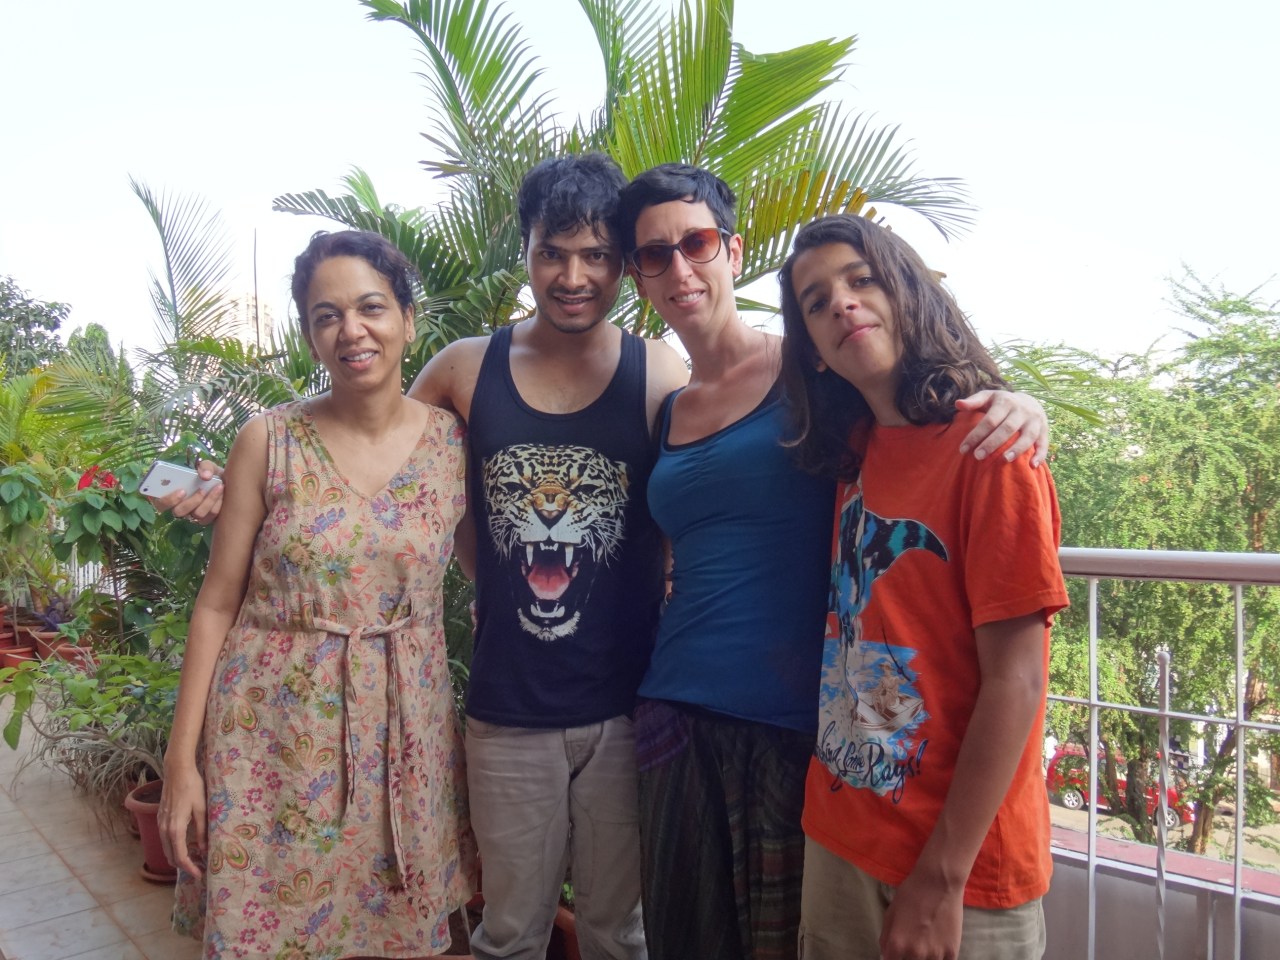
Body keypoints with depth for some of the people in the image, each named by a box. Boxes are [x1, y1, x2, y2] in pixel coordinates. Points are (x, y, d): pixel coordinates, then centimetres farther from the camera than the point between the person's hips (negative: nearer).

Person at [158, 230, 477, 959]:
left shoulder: (455, 442, -3)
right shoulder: (269, 442, -5)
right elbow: (218, 603, -2)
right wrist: (182, 758, -3)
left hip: (405, 728, 1)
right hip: (275, 731, -1)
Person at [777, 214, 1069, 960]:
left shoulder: (989, 447, -15)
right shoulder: (852, 456, 3)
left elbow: (1016, 680, -17)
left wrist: (942, 881, -16)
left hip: (957, 869, -6)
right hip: (840, 839, 6)